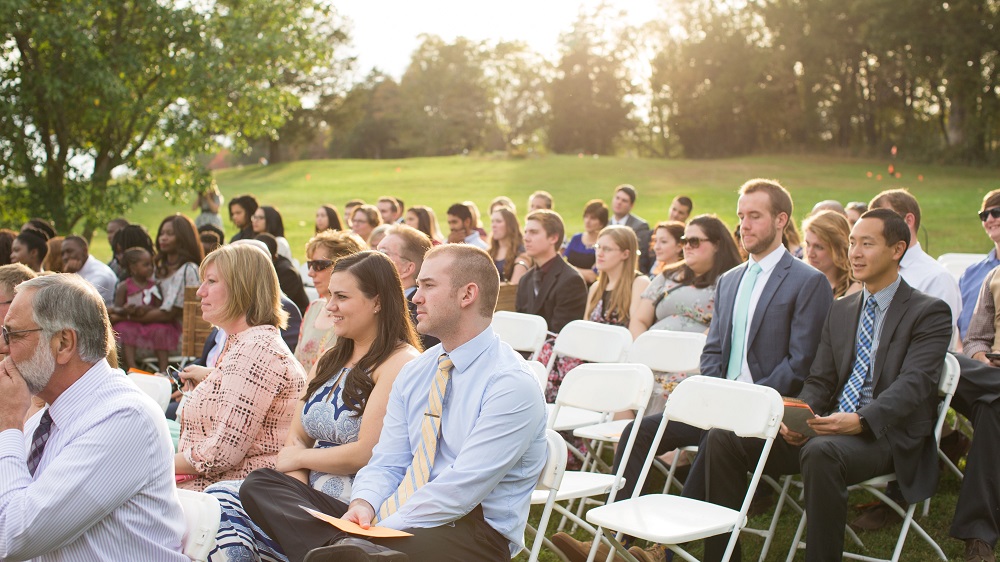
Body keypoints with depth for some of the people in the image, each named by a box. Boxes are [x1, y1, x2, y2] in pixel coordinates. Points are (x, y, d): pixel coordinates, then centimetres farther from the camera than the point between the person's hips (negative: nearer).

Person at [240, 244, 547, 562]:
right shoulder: (413, 374, 15)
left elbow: (463, 487, -18)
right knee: (260, 485, -8)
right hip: (399, 520, 9)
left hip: (469, 532, -9)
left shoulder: (512, 384, -11)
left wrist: (383, 529, -19)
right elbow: (387, 463, 11)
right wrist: (363, 505, -11)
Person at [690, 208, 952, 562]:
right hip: (829, 427, 6)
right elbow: (819, 381, 15)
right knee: (723, 437, -10)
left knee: (821, 452, -39)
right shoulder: (840, 310, 19)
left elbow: (914, 384, -13)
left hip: (886, 436, -6)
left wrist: (861, 421, -29)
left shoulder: (930, 312, 0)